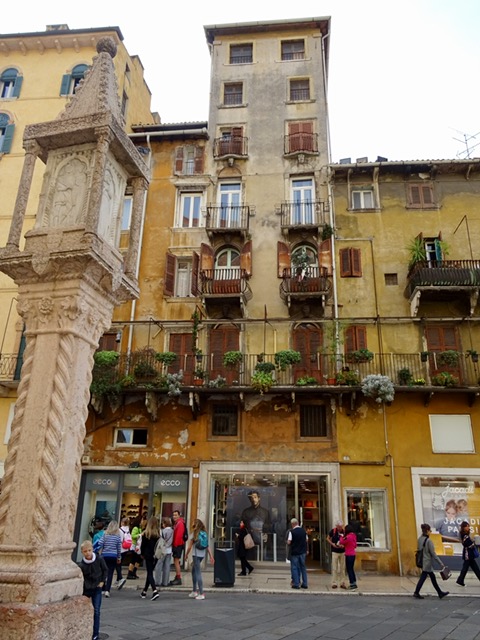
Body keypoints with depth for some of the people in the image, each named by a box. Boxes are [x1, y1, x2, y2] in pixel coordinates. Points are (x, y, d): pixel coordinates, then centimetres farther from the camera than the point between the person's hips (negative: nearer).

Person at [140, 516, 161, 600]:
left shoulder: (145, 534, -9)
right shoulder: (159, 534, -3)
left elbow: (143, 545, -2)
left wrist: (142, 554, 12)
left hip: (148, 556, -4)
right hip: (156, 556, 4)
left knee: (150, 573, -1)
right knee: (150, 572, 17)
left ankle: (155, 591, -18)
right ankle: (144, 592, 27)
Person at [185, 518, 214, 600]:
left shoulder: (193, 534, -8)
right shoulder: (204, 533, 7)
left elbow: (190, 546, -6)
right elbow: (207, 546, 5)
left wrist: (186, 555, 7)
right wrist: (211, 556, 7)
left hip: (196, 554, -7)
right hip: (202, 554, 7)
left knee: (198, 573, -4)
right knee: (194, 571, 21)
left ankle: (201, 594, -7)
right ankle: (194, 591, 26)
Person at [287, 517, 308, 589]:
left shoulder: (292, 531, -14)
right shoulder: (303, 530, 2)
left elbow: (289, 542, -18)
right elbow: (307, 540, 11)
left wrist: (287, 541, 5)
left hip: (294, 552, -5)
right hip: (303, 552, 5)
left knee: (294, 568, 4)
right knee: (303, 567, 14)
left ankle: (296, 584, 4)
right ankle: (305, 584, 17)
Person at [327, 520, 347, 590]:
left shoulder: (344, 531, -7)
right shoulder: (333, 531, -9)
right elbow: (328, 539, 4)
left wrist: (343, 545, -14)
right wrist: (332, 544, -11)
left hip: (342, 552, 1)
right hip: (335, 552, -1)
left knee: (342, 568, 7)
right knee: (334, 568, 1)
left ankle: (342, 583, 16)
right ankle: (334, 583, 9)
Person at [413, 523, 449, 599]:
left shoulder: (420, 539, 4)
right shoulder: (428, 541, -20)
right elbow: (433, 554, -17)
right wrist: (441, 564, -10)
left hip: (423, 561, 8)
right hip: (427, 562, -8)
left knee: (433, 577, 17)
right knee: (423, 578, 1)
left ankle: (440, 593, 26)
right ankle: (416, 593, 7)